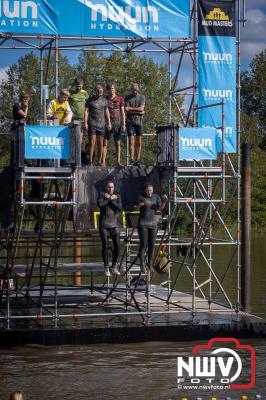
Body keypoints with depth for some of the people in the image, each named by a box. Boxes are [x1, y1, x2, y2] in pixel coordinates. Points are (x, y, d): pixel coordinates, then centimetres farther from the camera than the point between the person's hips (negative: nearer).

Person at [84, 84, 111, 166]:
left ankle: (99, 162, 5)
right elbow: (86, 111, 0)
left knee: (100, 144, 2)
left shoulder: (104, 100, 12)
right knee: (92, 143, -10)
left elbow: (106, 111, 17)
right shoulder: (90, 100, 2)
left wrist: (109, 122, 10)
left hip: (101, 124, 3)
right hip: (92, 123, -3)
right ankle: (90, 161, -10)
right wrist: (85, 123, -8)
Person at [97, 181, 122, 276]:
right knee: (105, 246, -2)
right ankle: (106, 268, 8)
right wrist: (111, 199, -13)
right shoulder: (102, 195, 0)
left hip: (114, 225, 3)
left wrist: (110, 199, -11)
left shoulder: (117, 196, 8)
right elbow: (100, 204, -20)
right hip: (104, 225, -3)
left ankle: (114, 267, 14)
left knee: (117, 246, -1)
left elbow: (119, 208, -9)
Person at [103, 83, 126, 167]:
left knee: (117, 142, 2)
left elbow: (122, 112, 6)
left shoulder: (120, 99, 7)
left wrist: (123, 124, -1)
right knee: (105, 142, -7)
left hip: (117, 122, 0)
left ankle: (118, 162, 5)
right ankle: (103, 161, -9)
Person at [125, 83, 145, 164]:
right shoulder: (127, 98, 5)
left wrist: (131, 108, -7)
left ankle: (138, 159, 1)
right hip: (130, 121, -1)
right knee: (131, 142, -7)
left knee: (139, 142, -1)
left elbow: (141, 108, -4)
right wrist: (138, 112, -11)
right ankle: (132, 159, -10)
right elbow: (126, 110, -7)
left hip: (139, 121, 2)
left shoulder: (141, 97, 9)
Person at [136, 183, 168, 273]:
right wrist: (139, 205, -26)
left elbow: (161, 207, -8)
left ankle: (150, 264, 15)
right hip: (143, 223, -3)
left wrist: (164, 201, -29)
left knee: (152, 245, 5)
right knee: (143, 245, -4)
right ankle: (142, 265, 0)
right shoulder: (141, 197, -3)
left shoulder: (156, 197, 4)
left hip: (153, 223, 3)